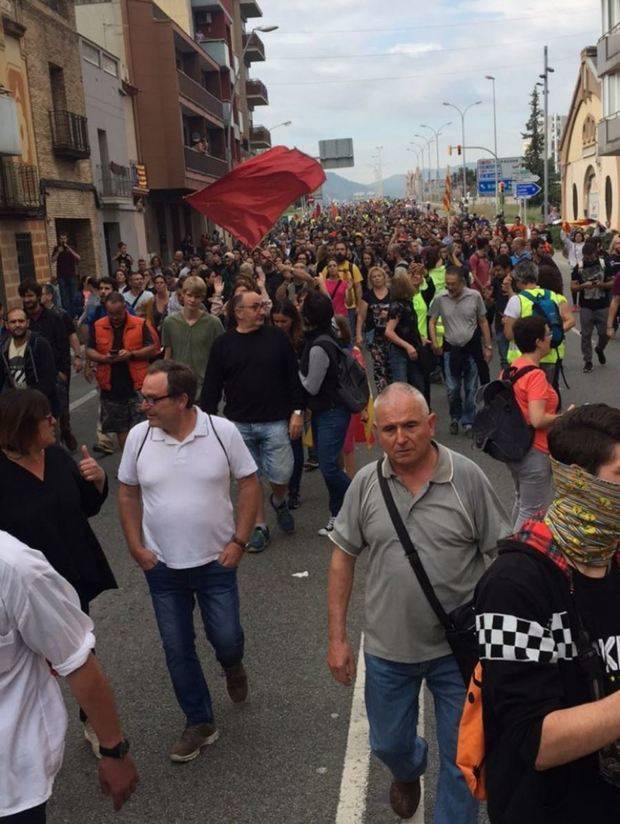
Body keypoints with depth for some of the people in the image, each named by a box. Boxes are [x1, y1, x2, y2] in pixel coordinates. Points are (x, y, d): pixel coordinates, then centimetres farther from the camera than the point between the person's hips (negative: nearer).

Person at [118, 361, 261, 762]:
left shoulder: (223, 432, -13)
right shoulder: (139, 436, -8)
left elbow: (249, 484, -5)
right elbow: (128, 494, 3)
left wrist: (239, 541, -9)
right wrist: (136, 547, -2)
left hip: (216, 562, -2)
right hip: (162, 566, 2)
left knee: (226, 638, 6)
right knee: (177, 650, 10)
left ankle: (233, 666, 44)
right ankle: (200, 723, 29)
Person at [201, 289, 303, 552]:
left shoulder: (277, 338, 1)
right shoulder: (223, 344, 2)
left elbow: (293, 377, 3)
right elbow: (211, 387, 4)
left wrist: (297, 412, -2)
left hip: (275, 422, -1)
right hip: (239, 424, 1)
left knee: (281, 475, -1)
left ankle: (279, 501, 32)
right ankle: (259, 527, 21)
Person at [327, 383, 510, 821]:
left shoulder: (467, 477, -12)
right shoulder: (365, 484, -6)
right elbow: (343, 556, 1)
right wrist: (337, 638, 1)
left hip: (459, 648, -2)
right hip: (387, 649, 3)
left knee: (462, 759, 10)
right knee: (389, 744, 23)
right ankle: (409, 771, 57)